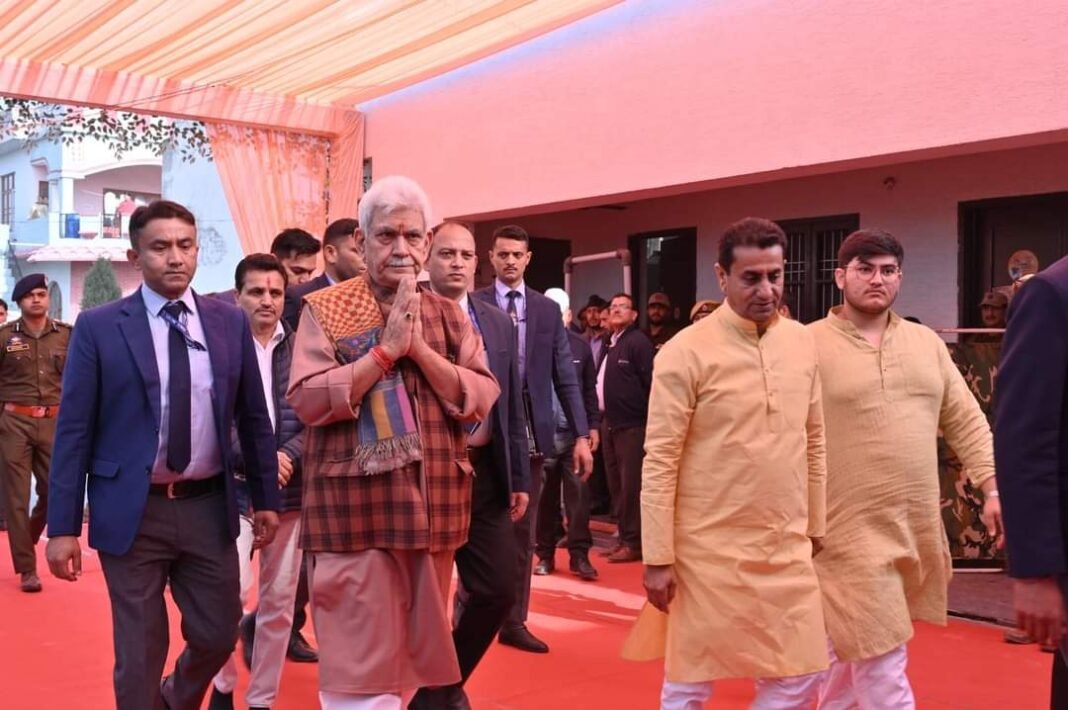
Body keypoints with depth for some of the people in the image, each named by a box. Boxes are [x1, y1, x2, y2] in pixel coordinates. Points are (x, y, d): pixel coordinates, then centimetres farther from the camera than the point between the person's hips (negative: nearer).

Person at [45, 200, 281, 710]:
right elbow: (73, 430, -4)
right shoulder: (98, 327, -4)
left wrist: (265, 498, 9)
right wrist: (63, 526, -7)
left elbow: (253, 417, 9)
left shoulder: (230, 322, 3)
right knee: (138, 653, 7)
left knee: (218, 636, 13)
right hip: (132, 510, -2)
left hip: (209, 506, 3)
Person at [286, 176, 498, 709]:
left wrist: (420, 348, -12)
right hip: (355, 511, -4)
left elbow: (480, 399, 0)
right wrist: (386, 350, -15)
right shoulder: (324, 310, -2)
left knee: (419, 653, 16)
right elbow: (308, 400, -13)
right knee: (359, 659, -1)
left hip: (434, 510, 4)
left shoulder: (449, 315, 10)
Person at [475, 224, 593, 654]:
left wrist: (581, 434, 0)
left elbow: (565, 377, 7)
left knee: (522, 532, 11)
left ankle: (514, 622, 21)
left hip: (531, 433, 3)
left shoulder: (548, 310, 9)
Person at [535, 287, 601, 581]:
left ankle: (579, 555, 7)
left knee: (578, 495, 1)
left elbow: (590, 389, 10)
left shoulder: (580, 345, 5)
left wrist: (593, 425, 5)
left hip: (575, 432, 2)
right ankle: (545, 554, 17)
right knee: (545, 496, 7)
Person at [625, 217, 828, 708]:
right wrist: (658, 558, -12)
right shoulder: (686, 352, -12)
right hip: (708, 552, -5)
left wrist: (815, 529, 14)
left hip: (787, 550, 5)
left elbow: (813, 443, 13)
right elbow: (659, 462, -12)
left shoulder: (803, 343, 5)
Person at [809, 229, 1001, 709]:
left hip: (918, 528, 5)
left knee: (853, 645, 18)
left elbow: (965, 422, 12)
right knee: (882, 665, -2)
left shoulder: (926, 342, 10)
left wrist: (993, 487, 3)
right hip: (851, 530, -5)